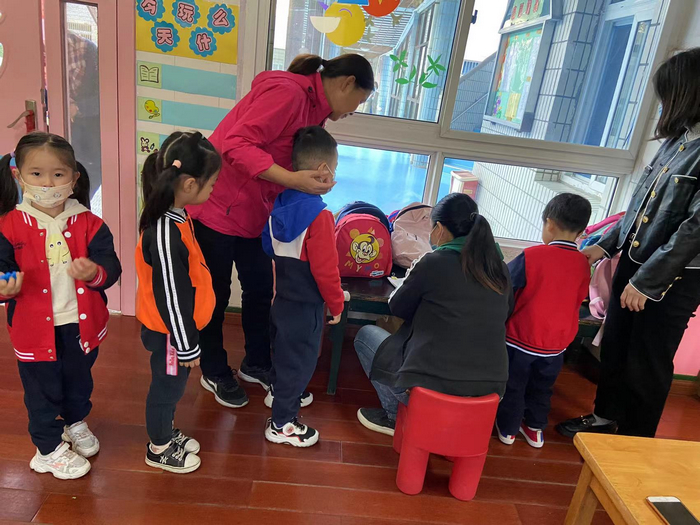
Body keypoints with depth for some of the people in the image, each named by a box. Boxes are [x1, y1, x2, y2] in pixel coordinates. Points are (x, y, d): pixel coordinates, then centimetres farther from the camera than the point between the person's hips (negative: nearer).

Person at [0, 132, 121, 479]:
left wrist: (95, 273, -32)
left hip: (81, 323, 2)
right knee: (42, 390, 15)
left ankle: (76, 423, 54)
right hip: (35, 327, -2)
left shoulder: (88, 223, -8)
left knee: (79, 381, 25)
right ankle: (50, 448, 38)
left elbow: (111, 266, -10)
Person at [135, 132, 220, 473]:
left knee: (172, 385, 26)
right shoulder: (166, 236, -33)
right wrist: (188, 347, -15)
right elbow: (171, 298, -26)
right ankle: (159, 449, 38)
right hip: (169, 332, -8)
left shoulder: (173, 215, -3)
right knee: (167, 387, 14)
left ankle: (167, 433, 48)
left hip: (176, 327, 8)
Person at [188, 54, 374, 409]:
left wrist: (313, 184, -7)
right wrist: (293, 180, -37)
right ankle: (214, 373, 29)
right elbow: (237, 144, -31)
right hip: (219, 207, -9)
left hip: (255, 213, 9)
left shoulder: (314, 107, 9)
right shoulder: (287, 93, -22)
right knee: (216, 295, 8)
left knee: (260, 289, 15)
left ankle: (256, 364, 35)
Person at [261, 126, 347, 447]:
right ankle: (281, 424, 21)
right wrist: (337, 304, -10)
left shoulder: (280, 204, -2)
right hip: (306, 304, -8)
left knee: (283, 348, 28)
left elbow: (269, 246, 10)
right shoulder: (319, 216, -27)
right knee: (300, 359, 7)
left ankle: (280, 392, 51)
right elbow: (325, 270, -24)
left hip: (283, 297, 8)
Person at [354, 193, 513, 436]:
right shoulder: (500, 269, 3)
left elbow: (398, 308, 1)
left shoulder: (434, 262, -12)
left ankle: (396, 416, 20)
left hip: (435, 383, -6)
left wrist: (415, 278, 21)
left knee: (366, 335, 17)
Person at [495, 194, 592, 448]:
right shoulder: (583, 264, -8)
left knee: (513, 385, 16)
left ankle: (508, 428, 30)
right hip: (556, 342, 4)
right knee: (541, 388, 23)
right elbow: (579, 300, 6)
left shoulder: (532, 255, -21)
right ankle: (535, 428, 38)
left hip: (521, 337, -4)